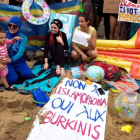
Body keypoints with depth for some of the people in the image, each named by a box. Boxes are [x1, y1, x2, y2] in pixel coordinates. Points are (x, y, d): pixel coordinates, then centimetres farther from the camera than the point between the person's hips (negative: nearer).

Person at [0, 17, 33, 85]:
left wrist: (10, 60, -39)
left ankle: (16, 71, 11)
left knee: (28, 74, -20)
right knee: (12, 79, -24)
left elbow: (20, 53, -19)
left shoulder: (23, 38, -7)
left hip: (19, 62, 2)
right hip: (6, 63, -1)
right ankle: (11, 72, 11)